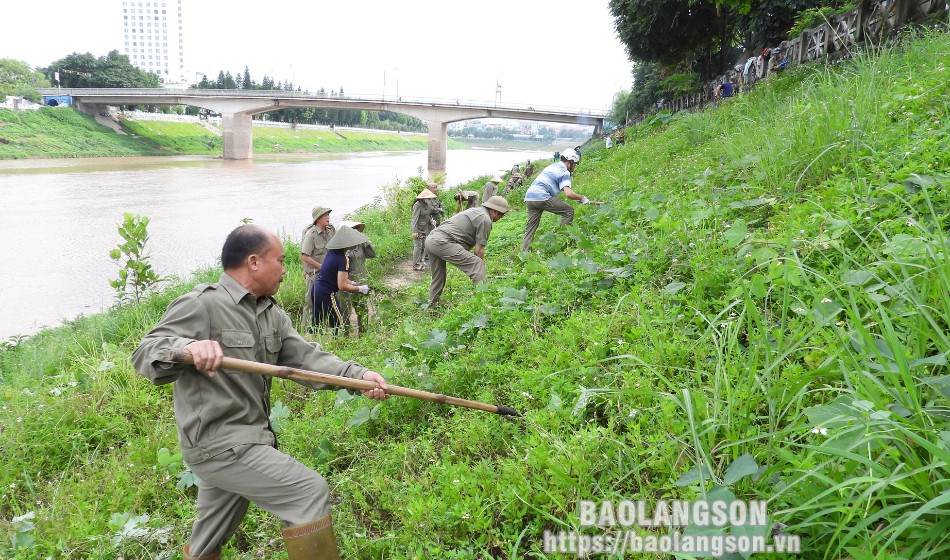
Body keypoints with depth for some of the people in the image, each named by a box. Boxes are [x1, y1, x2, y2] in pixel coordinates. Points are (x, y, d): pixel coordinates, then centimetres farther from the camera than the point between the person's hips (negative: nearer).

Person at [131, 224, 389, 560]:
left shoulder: (272, 314, 9)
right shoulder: (201, 305, -15)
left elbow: (305, 357, 1)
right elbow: (144, 355, -21)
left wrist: (357, 375, -15)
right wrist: (187, 347, -44)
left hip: (248, 440, 9)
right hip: (220, 445, -9)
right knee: (310, 493, -12)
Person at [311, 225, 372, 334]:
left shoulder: (332, 251, 6)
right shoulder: (343, 259, -18)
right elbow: (342, 286, -19)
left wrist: (352, 283, 14)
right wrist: (360, 289, -8)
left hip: (317, 289, 9)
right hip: (327, 294, -9)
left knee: (316, 325, 16)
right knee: (340, 327, -1)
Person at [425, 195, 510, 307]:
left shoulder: (475, 210, 25)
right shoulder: (486, 220, -4)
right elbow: (479, 251, -4)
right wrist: (480, 268, 9)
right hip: (441, 242, -10)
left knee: (438, 277, 25)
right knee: (477, 264, -12)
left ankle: (432, 304, 37)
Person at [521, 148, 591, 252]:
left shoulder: (551, 166, 27)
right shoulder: (564, 172, 0)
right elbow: (568, 193, -14)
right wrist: (582, 197, 1)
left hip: (528, 197, 8)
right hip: (542, 197, -8)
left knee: (530, 229, 9)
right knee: (569, 211, 2)